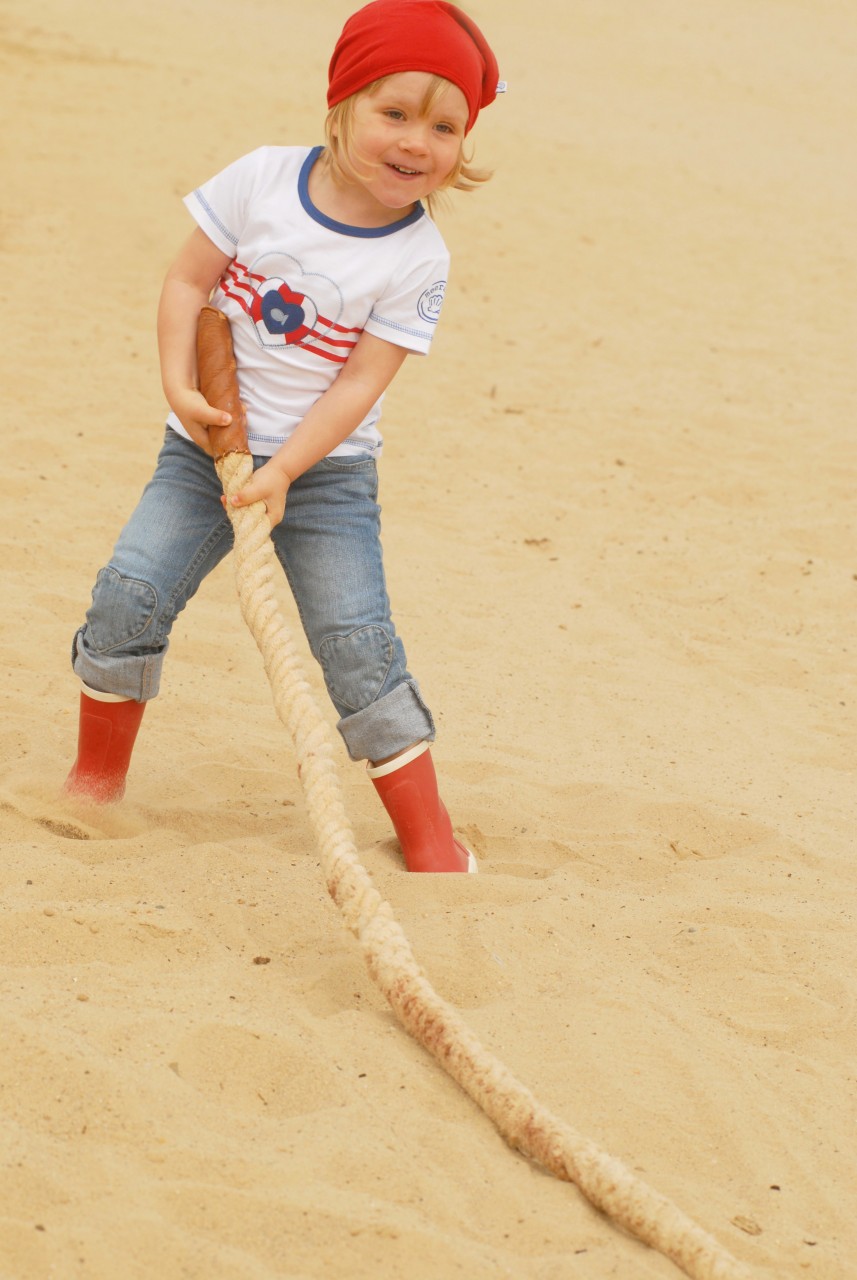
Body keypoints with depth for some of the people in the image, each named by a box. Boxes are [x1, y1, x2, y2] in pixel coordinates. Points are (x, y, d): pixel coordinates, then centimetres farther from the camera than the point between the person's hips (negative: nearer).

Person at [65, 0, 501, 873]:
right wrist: (179, 386, -14)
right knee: (129, 592, -10)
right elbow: (189, 279, -1)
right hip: (208, 444, 2)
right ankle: (97, 777, 14)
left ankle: (430, 841, 2)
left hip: (326, 468, -2)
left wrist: (282, 472, -21)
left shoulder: (417, 260, -12)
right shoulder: (263, 180, -8)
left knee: (356, 639, -10)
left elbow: (360, 382, -14)